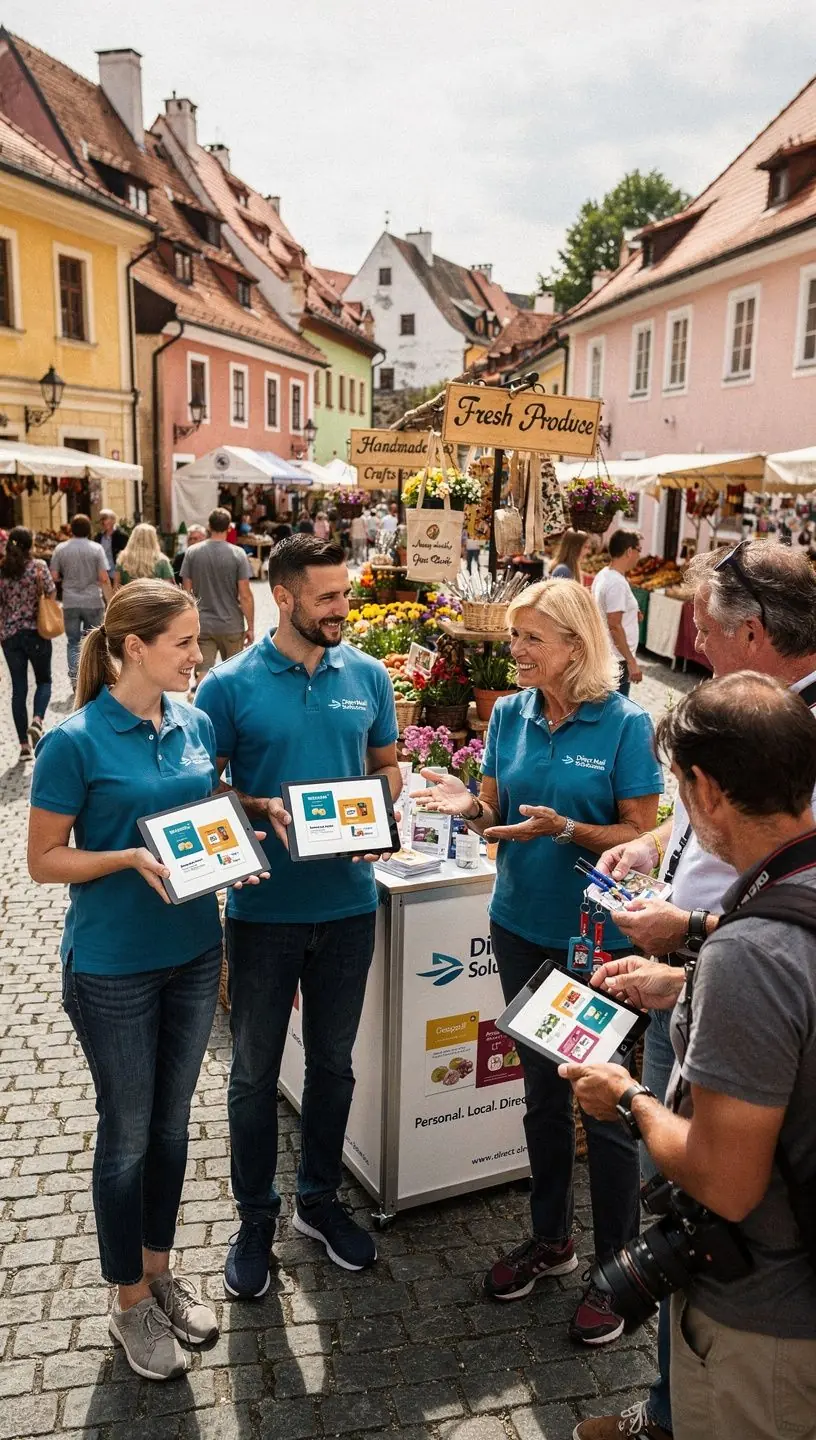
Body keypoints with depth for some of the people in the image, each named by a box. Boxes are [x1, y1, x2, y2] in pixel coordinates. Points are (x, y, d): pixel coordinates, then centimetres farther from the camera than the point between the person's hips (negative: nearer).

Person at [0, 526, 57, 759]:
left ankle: (24, 744, 8)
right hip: (36, 632, -2)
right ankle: (37, 721, -12)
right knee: (44, 680, 15)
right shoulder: (38, 566, -8)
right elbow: (51, 594, -7)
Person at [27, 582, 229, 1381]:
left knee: (171, 1122, 19)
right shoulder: (76, 742, -17)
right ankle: (130, 1301, 32)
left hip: (194, 951, 5)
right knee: (127, 1133, 11)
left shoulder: (195, 723, -1)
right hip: (113, 966, -5)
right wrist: (132, 858, -26)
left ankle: (159, 1268, 40)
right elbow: (44, 860, -12)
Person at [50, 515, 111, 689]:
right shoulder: (96, 548, -5)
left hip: (70, 603, 1)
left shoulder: (61, 548, 0)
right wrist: (109, 601, 1)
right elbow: (104, 578, -9)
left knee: (73, 642, 9)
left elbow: (54, 576, 0)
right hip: (93, 602, -1)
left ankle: (75, 679, 1)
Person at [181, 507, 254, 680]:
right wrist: (250, 627, -2)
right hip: (232, 626, -1)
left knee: (203, 673, 0)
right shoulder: (237, 554, -8)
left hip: (202, 625, 1)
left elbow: (187, 591, 1)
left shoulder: (192, 552, -2)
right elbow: (245, 596, -10)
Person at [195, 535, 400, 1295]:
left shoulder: (368, 676, -1)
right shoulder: (230, 684, -10)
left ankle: (319, 1198, 39)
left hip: (347, 902, 3)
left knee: (333, 1061, 18)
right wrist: (261, 809, -22)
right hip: (264, 909, -2)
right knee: (255, 1070, 12)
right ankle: (256, 1216, 33)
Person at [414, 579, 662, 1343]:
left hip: (599, 936, -5)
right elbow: (497, 814, 5)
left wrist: (564, 828, -27)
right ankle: (550, 1238, 39)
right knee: (542, 1091, 19)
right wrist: (468, 806, -16)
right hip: (523, 927, 5)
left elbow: (641, 834, -12)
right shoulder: (509, 716, 2)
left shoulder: (625, 724, -13)